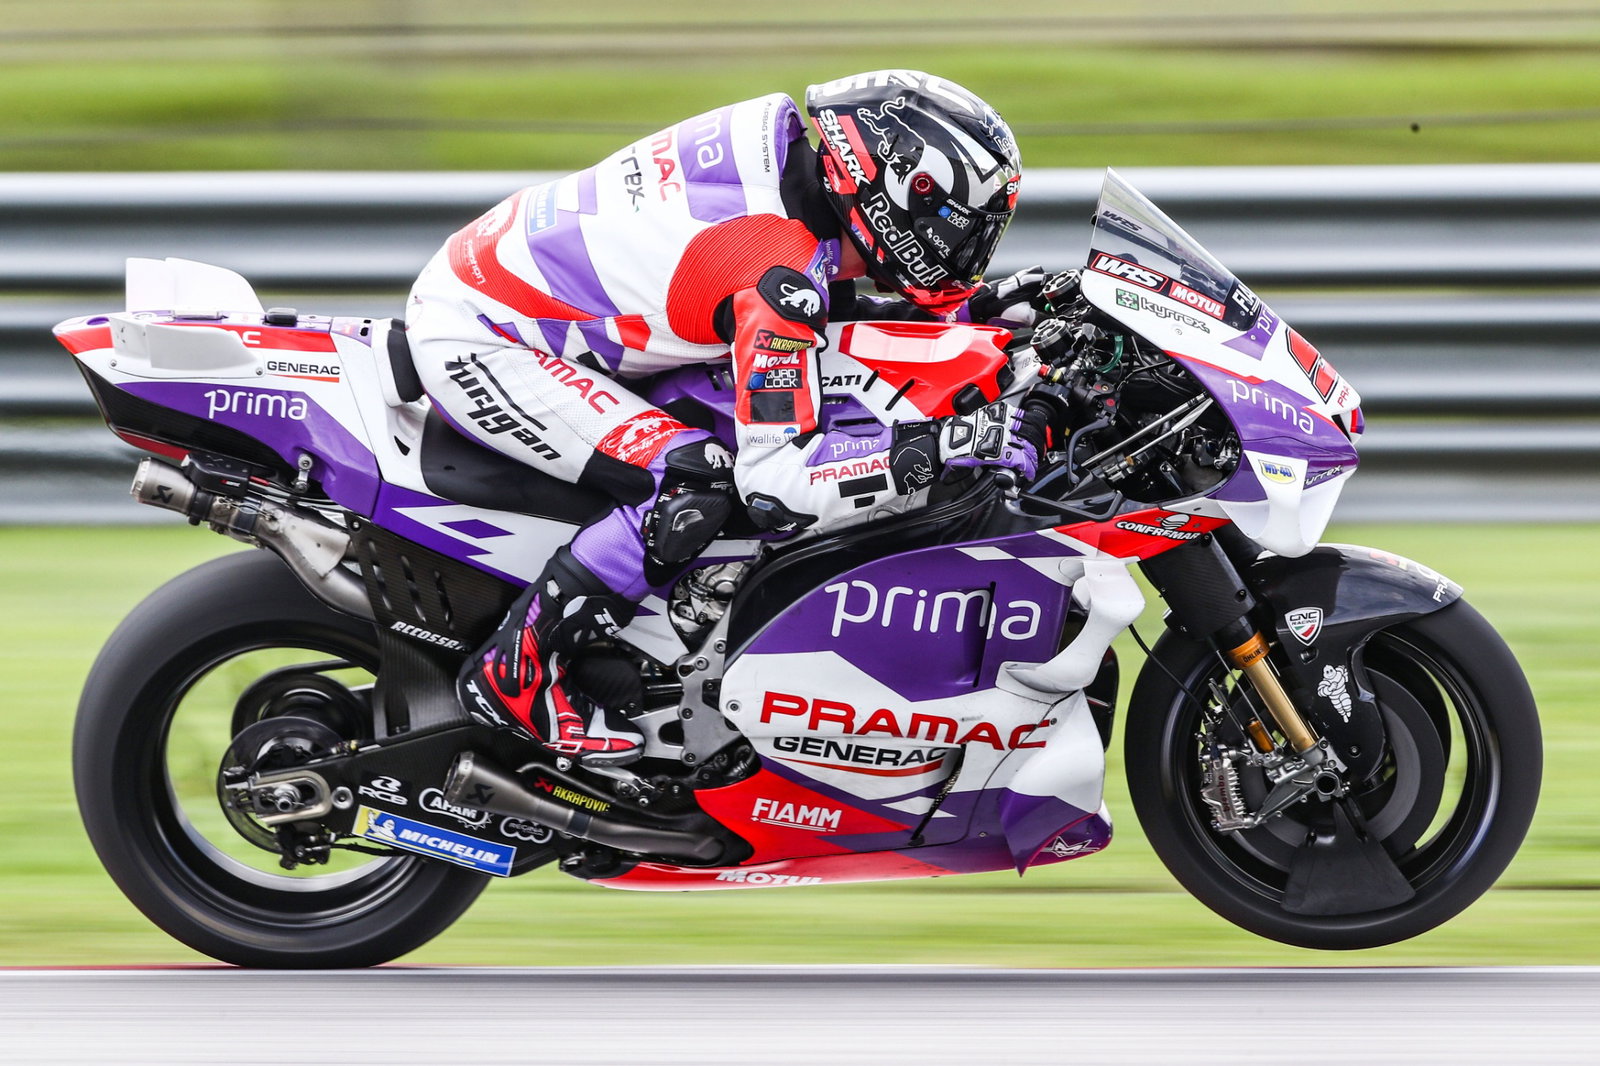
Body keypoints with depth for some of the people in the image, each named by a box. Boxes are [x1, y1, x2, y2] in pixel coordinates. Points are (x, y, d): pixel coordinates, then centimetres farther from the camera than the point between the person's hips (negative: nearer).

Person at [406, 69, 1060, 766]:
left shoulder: (786, 148, -1)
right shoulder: (783, 262, -27)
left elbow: (811, 309, 19)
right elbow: (776, 485, -32)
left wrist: (966, 308, 7)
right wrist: (947, 443, -32)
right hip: (471, 339, -10)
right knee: (698, 481, -22)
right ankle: (514, 679, -12)